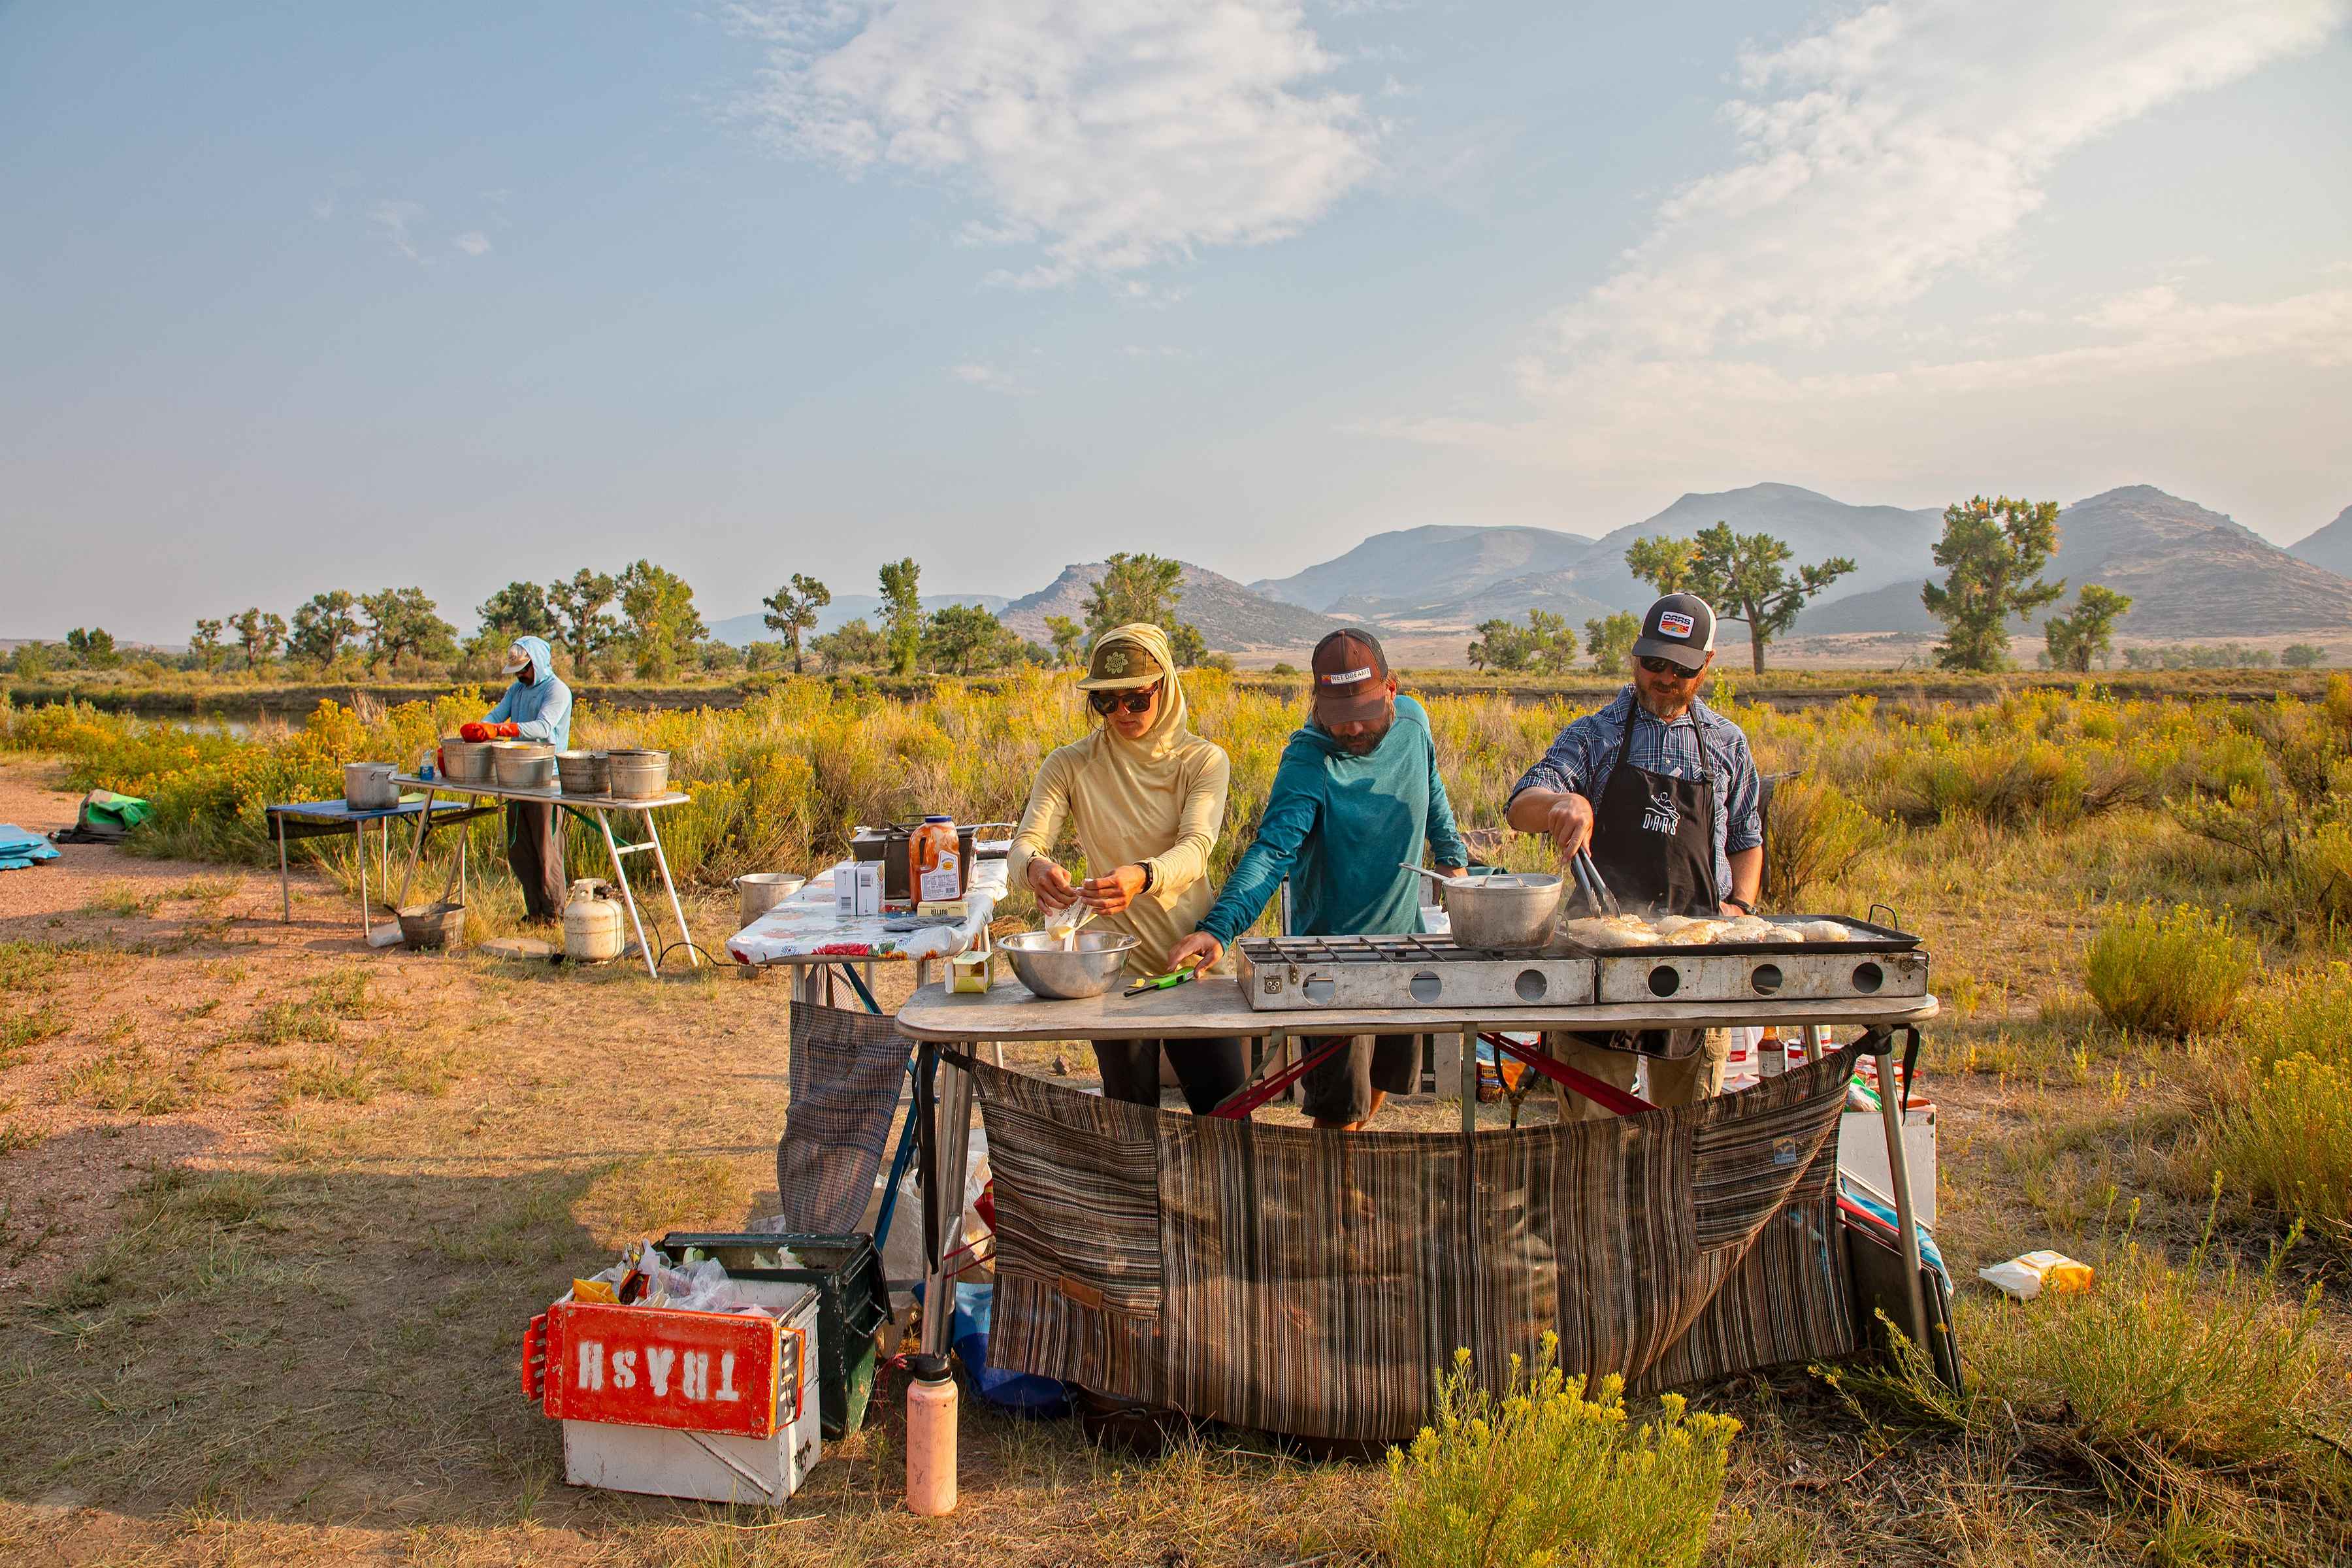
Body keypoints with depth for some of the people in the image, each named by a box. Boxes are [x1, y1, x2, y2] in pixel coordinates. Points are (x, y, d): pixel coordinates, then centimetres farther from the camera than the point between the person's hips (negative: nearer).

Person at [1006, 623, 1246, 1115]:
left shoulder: (1203, 760, -2)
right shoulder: (1069, 765, 0)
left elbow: (1197, 847, -19)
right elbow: (1023, 846, -11)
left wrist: (1143, 876, -40)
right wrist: (1035, 868, -36)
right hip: (1114, 965, 0)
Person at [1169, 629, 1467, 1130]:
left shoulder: (1412, 722, -6)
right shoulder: (1308, 760, -24)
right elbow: (1272, 850, -35)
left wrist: (1452, 855, 18)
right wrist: (1218, 928, -48)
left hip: (1404, 939, 6)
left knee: (1385, 1075, 21)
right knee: (1341, 1104, -3)